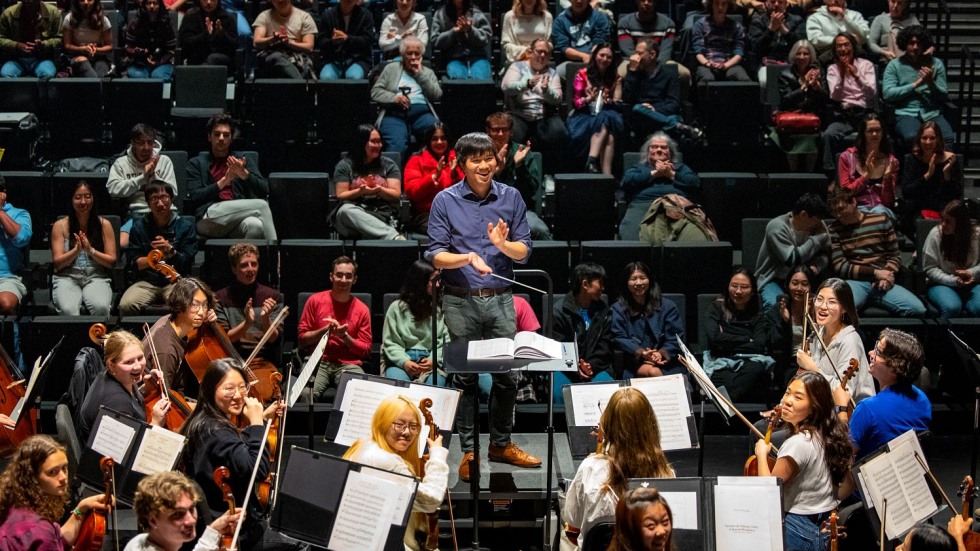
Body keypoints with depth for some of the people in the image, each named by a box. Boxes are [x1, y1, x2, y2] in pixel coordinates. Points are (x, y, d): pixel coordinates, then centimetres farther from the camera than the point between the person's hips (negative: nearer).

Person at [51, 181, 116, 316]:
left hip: (97, 277, 0)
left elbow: (111, 261, 6)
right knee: (68, 309, -35)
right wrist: (77, 250, -13)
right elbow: (57, 263, 4)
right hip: (67, 278, 0)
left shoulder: (104, 225, 8)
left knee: (101, 307, -35)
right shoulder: (60, 226, 7)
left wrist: (90, 250, -10)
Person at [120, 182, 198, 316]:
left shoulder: (185, 226, 8)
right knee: (126, 305, -28)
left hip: (174, 281, -1)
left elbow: (186, 264, 3)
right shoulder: (139, 226, 12)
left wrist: (170, 251, -13)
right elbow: (132, 263, 6)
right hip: (146, 282, 1)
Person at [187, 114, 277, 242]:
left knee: (255, 225, -38)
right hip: (209, 218, -2)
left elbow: (264, 191, 10)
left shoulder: (243, 159, 23)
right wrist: (224, 181, -9)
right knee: (261, 205, -26)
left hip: (240, 218, 2)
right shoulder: (196, 163, 18)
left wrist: (244, 174, -9)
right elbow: (194, 196, 2)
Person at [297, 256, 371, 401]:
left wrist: (345, 336, -9)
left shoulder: (362, 310, 7)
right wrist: (326, 330, -10)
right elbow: (302, 339, 7)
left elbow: (366, 350, 7)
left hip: (349, 364, 1)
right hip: (318, 362, -1)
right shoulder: (316, 301, 7)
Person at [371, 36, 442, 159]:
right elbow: (375, 92, 11)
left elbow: (437, 95, 8)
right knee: (397, 147, -34)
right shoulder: (391, 69, 20)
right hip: (395, 114, -1)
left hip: (422, 113, 2)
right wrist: (394, 97, -7)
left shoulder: (427, 72, 24)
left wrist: (420, 74, 4)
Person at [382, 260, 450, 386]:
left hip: (431, 363, 1)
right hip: (401, 362, -1)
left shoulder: (439, 309, 11)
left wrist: (434, 360, -11)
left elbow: (446, 340, 8)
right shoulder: (397, 308, 8)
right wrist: (404, 362, -13)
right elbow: (390, 342, 6)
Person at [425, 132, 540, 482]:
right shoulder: (445, 201, -2)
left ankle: (501, 444, 22)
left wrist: (502, 243, -16)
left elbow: (524, 252, 5)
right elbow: (435, 255, -6)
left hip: (500, 299, 3)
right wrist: (469, 258, -23)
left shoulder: (511, 197, 5)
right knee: (466, 378, 4)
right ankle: (468, 451, 13)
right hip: (461, 301, -2)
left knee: (507, 376, 6)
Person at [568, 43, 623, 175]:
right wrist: (588, 99, -17)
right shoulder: (583, 74, 10)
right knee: (608, 135, -36)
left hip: (608, 115, 2)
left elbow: (619, 103, 9)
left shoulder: (616, 78, 17)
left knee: (607, 118, -38)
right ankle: (607, 175, -48)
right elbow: (575, 101, 4)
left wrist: (608, 101, -13)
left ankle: (592, 161, -51)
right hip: (585, 117, -2)